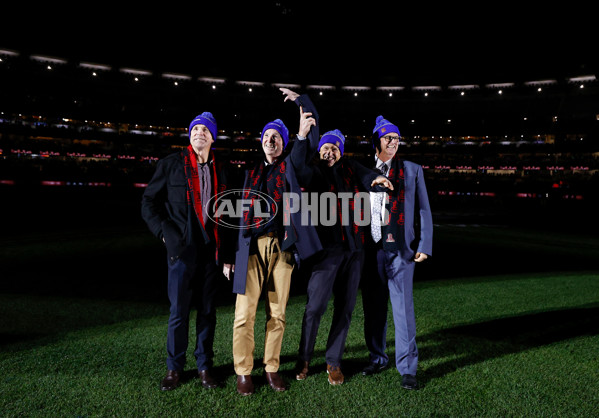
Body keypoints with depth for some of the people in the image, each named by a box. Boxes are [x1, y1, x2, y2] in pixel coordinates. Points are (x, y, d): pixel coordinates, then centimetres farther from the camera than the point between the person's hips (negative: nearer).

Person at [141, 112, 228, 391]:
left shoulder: (219, 170, 11)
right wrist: (165, 232, -6)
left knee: (207, 310, 9)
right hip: (182, 248, -2)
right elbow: (148, 203, 5)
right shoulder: (171, 164, 3)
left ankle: (204, 367, 24)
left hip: (211, 250, 3)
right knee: (179, 311, 4)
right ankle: (174, 368, 22)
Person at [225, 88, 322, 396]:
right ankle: (243, 372, 14)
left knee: (277, 313, 7)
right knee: (244, 313, -1)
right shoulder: (248, 169, 13)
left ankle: (272, 368, 22)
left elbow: (313, 132, 10)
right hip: (250, 248, 0)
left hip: (282, 247, 1)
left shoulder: (291, 166, 13)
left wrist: (301, 100, 7)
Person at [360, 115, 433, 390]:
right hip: (370, 249, 2)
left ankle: (407, 367, 11)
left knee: (403, 308, -1)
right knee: (373, 308, 10)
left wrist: (424, 246, -3)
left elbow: (423, 210, 6)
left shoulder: (412, 170, 9)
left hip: (401, 249, -1)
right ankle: (377, 358, 27)